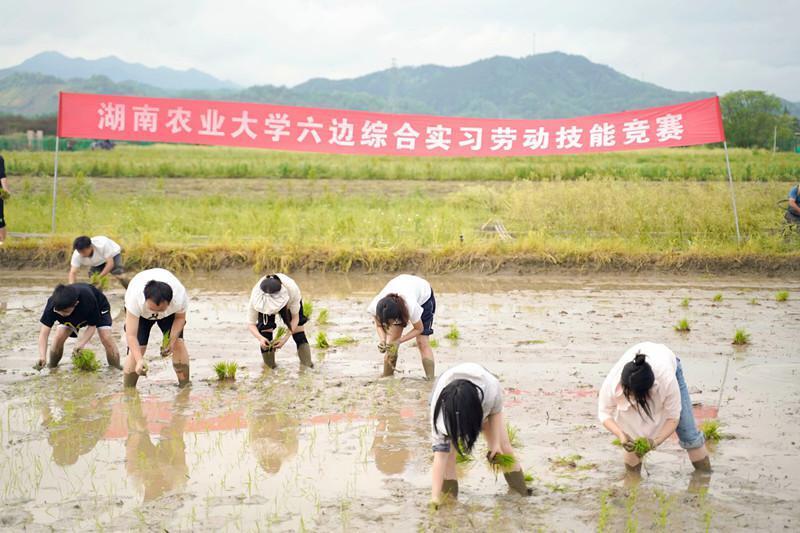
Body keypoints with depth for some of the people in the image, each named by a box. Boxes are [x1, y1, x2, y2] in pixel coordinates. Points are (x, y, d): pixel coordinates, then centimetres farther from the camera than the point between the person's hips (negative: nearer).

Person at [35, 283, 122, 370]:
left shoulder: (88, 300, -45)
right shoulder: (52, 305, -38)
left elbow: (92, 325, -28)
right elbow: (44, 333, -40)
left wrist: (82, 343, -43)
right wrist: (42, 357, -53)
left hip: (98, 308, -3)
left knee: (106, 338, -21)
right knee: (59, 337, -16)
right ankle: (52, 365, 8)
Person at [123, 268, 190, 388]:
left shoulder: (180, 296, -40)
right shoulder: (134, 298, -45)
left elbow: (180, 317, -15)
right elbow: (131, 335, -42)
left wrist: (172, 340, -29)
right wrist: (139, 360, -56)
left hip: (170, 313, 1)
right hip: (140, 313, -1)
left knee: (178, 342, -13)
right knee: (137, 348, -15)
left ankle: (185, 386, -1)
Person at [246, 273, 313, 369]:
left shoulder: (292, 290, -45)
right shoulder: (256, 296, -42)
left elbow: (295, 317, -30)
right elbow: (251, 324, -32)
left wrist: (285, 338, -43)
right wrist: (260, 338, -53)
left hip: (289, 302, 0)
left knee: (299, 334, -10)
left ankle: (308, 367, -2)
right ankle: (269, 368, -3)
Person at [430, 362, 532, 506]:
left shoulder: (492, 390, -43)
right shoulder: (440, 409, -44)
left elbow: (496, 410, -17)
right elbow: (440, 453, -43)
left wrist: (495, 442, -20)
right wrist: (435, 498, -45)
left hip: (484, 402, 1)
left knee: (503, 447, 0)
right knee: (447, 449, -21)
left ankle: (521, 491, 18)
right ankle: (449, 496, -7)